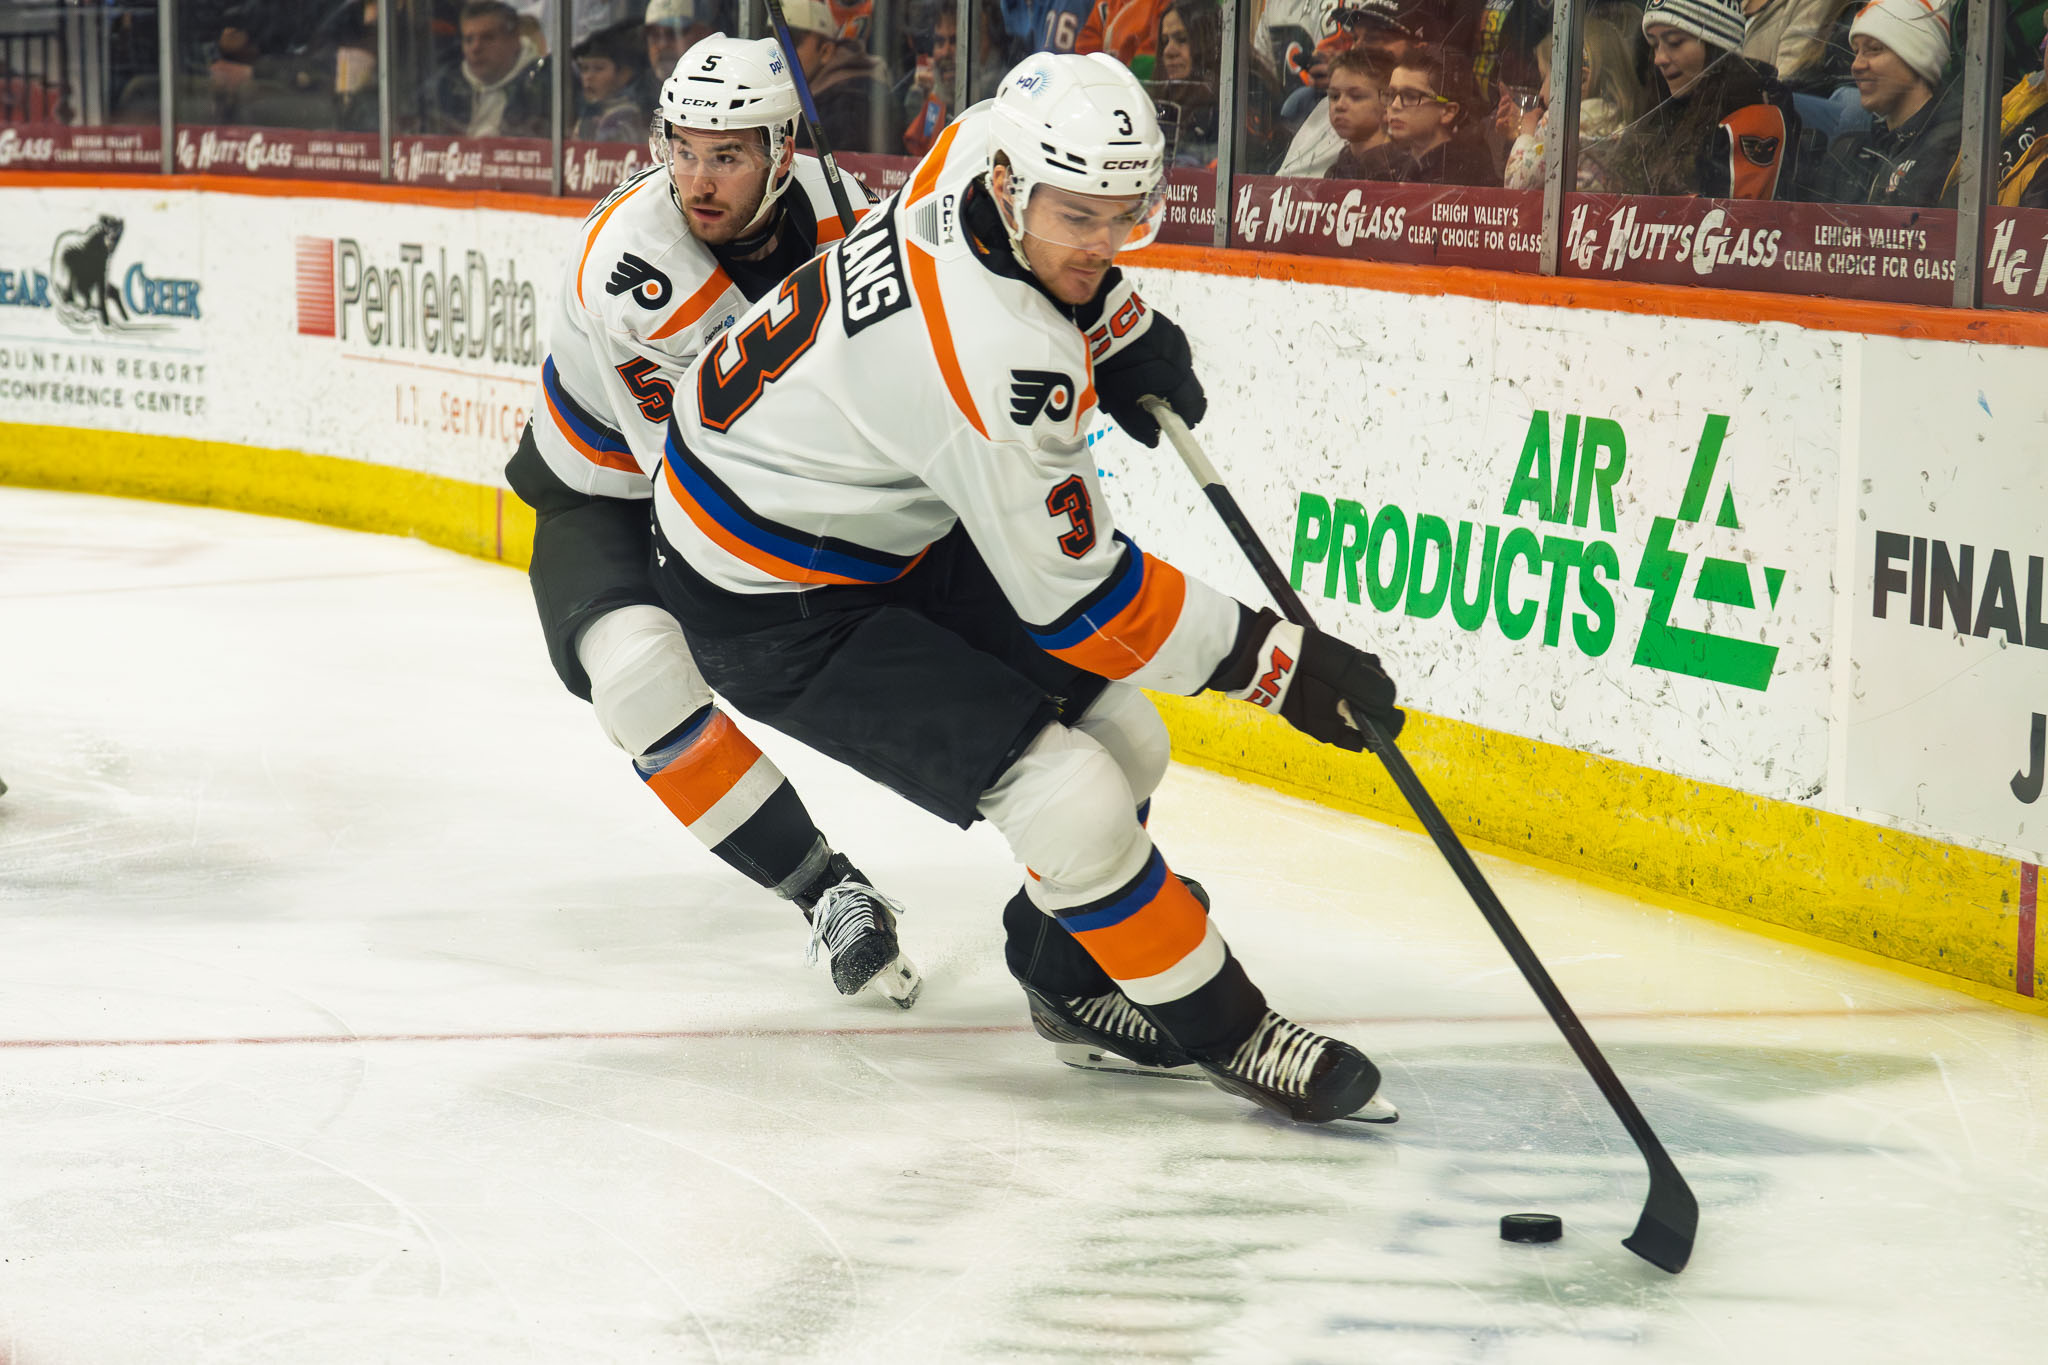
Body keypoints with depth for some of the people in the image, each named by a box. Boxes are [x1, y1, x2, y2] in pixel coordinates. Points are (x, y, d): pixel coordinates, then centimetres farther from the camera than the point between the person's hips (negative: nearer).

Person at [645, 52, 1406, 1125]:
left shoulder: (982, 147, -11)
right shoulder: (999, 360, -36)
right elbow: (1072, 595, -26)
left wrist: (1122, 328, 7)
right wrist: (1272, 659, -20)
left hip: (886, 515, 10)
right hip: (777, 606, -10)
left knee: (1118, 735, 10)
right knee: (1072, 803, -17)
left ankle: (1068, 979, 33)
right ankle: (1223, 1031, 2)